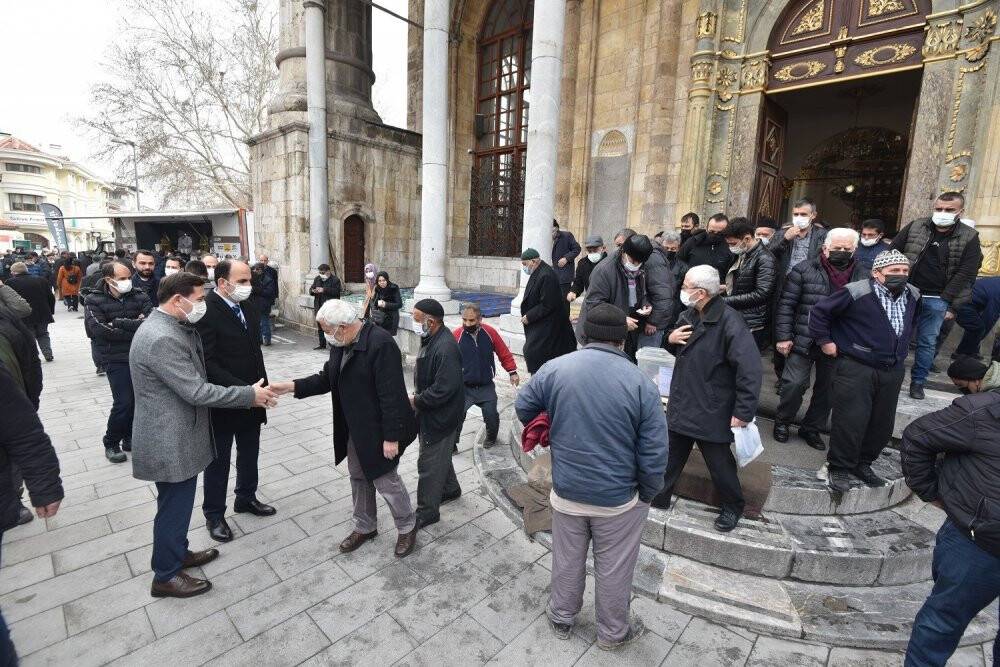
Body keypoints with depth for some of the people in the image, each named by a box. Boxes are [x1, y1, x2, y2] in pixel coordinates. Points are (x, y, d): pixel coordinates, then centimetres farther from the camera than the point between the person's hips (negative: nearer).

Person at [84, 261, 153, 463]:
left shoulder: (140, 297, 4)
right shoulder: (95, 301, -2)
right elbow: (99, 329, -15)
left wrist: (119, 322, -14)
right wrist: (136, 327, -12)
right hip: (117, 359, -3)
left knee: (139, 400, 7)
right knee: (123, 403, -7)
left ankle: (129, 437, 28)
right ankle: (111, 443, 15)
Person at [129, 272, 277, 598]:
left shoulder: (171, 328, 6)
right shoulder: (161, 339, -27)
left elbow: (193, 381, 12)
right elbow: (196, 391, -28)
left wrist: (250, 392, 8)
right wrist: (250, 394, -20)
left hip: (176, 434, 10)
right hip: (171, 442, -10)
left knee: (178, 503, 24)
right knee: (174, 507, 8)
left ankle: (178, 553, 43)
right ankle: (166, 577, 27)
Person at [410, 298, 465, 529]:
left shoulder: (445, 349, -29)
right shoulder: (432, 339, 3)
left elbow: (443, 390, -31)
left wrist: (416, 401, -18)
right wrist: (418, 397, 7)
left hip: (440, 418, -10)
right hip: (432, 413, 10)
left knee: (430, 463, 5)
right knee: (439, 455, 26)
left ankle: (427, 512, 22)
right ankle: (450, 489, 47)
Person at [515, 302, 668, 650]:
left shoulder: (555, 368, -12)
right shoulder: (641, 384, -16)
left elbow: (522, 407, 2)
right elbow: (654, 455, -13)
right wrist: (646, 496, 3)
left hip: (566, 493, 2)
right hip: (619, 500, -1)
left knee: (567, 562, 24)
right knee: (614, 569, 22)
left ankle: (561, 618, 48)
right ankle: (612, 632, 46)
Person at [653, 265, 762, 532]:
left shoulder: (729, 322, -22)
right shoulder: (690, 315, 4)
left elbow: (750, 370, -25)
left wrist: (743, 412, -23)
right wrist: (671, 339, -5)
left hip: (712, 411, -7)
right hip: (681, 404, 7)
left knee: (719, 462, 13)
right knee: (670, 456, 18)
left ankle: (733, 507, 38)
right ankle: (659, 496, 36)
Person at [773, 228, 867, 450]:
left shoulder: (864, 276, 4)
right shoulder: (805, 270, -5)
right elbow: (786, 304, -6)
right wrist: (783, 336, -10)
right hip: (803, 341, -3)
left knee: (827, 389, 13)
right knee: (795, 384, -2)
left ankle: (812, 428, 31)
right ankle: (782, 421, 22)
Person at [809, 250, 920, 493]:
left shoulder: (913, 295, 7)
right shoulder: (856, 292, -16)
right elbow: (820, 311, -11)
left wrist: (902, 347, 23)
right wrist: (825, 341, -9)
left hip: (893, 371, 7)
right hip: (856, 369, -7)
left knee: (883, 423, 13)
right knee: (850, 421, -6)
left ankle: (863, 463, 31)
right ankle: (839, 468, 10)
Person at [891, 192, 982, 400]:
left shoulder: (969, 238, 0)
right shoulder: (914, 227, 1)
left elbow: (966, 275, -3)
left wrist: (951, 305, -9)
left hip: (936, 300, 0)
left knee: (927, 343, 8)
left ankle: (918, 381, 21)